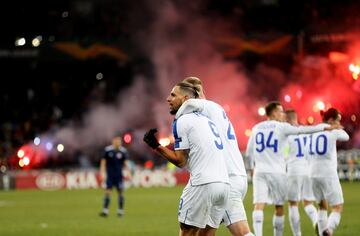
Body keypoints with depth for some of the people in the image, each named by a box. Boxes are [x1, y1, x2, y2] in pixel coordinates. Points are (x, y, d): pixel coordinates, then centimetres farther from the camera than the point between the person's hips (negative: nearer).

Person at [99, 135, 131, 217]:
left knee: (120, 192, 1)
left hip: (119, 176, 1)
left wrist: (128, 173, -11)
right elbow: (103, 162, 3)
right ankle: (105, 210, -6)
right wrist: (102, 173, -3)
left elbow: (126, 163, 0)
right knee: (108, 191, -7)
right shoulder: (107, 150, -2)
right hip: (109, 175, -1)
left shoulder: (123, 151, 0)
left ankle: (120, 210, 12)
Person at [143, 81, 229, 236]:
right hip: (224, 183, 8)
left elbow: (180, 161, 0)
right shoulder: (205, 119, 23)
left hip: (203, 184, -8)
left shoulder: (182, 121, -1)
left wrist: (157, 146, 5)